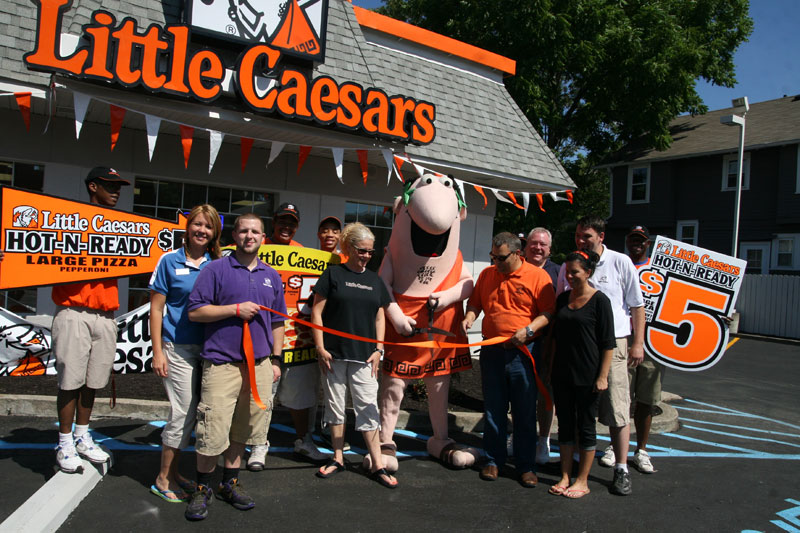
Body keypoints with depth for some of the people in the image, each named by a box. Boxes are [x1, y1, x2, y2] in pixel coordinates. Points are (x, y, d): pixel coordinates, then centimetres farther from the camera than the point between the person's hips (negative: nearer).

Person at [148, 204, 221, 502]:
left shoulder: (217, 265, 6)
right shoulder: (170, 261, -1)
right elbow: (156, 309, -1)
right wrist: (157, 352, -6)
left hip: (209, 348, 4)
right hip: (179, 348, -4)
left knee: (196, 413, 10)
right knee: (183, 413, -2)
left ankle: (172, 475, 26)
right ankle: (163, 480, 16)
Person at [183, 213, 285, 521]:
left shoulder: (271, 276, 14)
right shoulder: (216, 270, -1)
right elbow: (194, 311, -6)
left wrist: (276, 360, 14)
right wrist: (236, 309, -12)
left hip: (259, 365, 5)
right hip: (222, 364, -4)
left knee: (242, 431, 12)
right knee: (212, 433, -5)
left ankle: (230, 484, 28)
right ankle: (203, 490, 15)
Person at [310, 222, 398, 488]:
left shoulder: (375, 281, 11)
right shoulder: (333, 273, 0)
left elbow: (380, 317, 14)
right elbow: (316, 311, -2)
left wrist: (378, 349, 4)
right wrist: (320, 348, -7)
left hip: (364, 356, 2)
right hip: (335, 354, -2)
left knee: (368, 408, 2)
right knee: (335, 405, 9)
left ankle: (377, 466, 8)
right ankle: (338, 458, 25)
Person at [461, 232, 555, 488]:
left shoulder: (538, 276, -4)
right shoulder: (486, 274, 9)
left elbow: (549, 312, -5)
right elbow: (475, 302, 17)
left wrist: (529, 329, -19)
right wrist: (470, 316, -4)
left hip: (524, 352, -3)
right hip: (491, 351, 4)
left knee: (525, 411, 5)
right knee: (493, 409, 11)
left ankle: (526, 465, 18)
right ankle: (493, 460, 24)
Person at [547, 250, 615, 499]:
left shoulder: (599, 300, -9)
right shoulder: (563, 298, 8)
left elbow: (607, 343, -10)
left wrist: (602, 376, -13)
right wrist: (551, 367, 13)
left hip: (587, 375, -6)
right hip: (562, 373, 6)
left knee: (586, 425, 6)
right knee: (565, 424, 11)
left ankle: (582, 481, 17)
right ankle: (565, 477, 22)